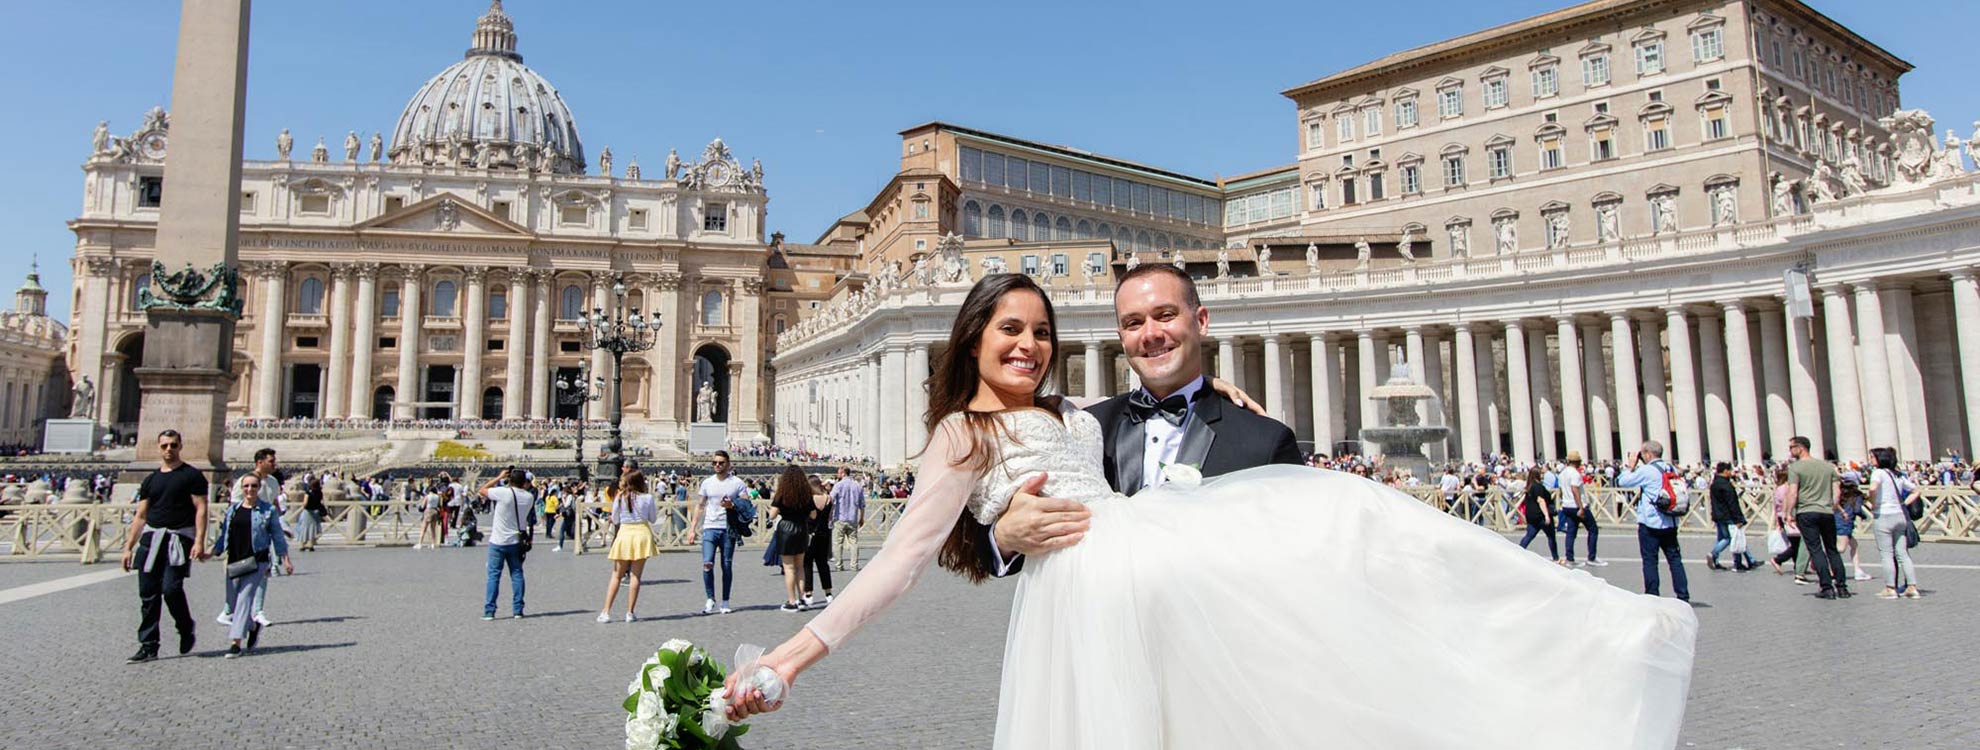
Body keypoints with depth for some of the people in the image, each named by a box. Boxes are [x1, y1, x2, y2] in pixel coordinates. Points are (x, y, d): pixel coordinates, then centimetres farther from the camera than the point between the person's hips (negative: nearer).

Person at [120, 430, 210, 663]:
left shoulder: (192, 475, 2)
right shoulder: (150, 480, 17)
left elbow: (201, 509, -5)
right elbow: (140, 515, 18)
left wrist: (199, 541, -15)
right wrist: (128, 547, 11)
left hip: (179, 537, -5)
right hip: (151, 537, 5)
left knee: (171, 588, -15)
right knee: (148, 593, 3)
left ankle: (186, 629, 10)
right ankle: (148, 646, 10)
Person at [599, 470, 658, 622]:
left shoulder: (619, 498, 0)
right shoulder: (647, 497, -2)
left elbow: (615, 520, 11)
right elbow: (653, 519, 7)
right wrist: (656, 508, 23)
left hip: (624, 533, 1)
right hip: (642, 533, -1)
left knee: (616, 576, 9)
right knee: (635, 575, 3)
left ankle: (606, 612, 5)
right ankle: (630, 613, 4)